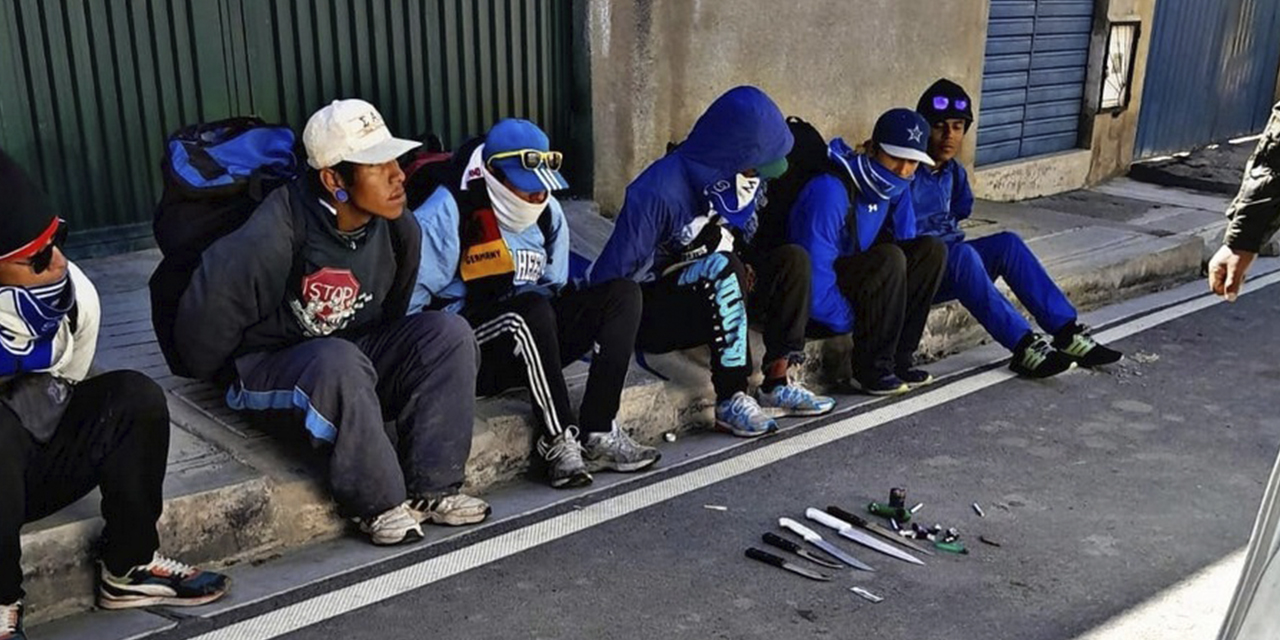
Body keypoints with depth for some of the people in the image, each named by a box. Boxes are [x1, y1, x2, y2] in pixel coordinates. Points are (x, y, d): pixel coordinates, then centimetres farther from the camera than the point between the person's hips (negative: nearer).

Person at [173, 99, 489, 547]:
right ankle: (379, 504, -22)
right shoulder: (273, 238, -27)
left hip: (360, 351, 6)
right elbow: (208, 310, -15)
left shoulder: (399, 231, -8)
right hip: (272, 366, -6)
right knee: (338, 362, -38)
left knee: (448, 333, -17)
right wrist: (219, 379, 0)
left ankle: (431, 489, -16)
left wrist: (384, 356, 12)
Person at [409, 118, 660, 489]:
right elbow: (407, 297, -12)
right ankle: (560, 441, -25)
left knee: (623, 293, -9)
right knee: (531, 309, -37)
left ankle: (598, 434, -19)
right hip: (470, 355, -7)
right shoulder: (448, 213, -9)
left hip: (531, 342, 7)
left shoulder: (547, 212, 12)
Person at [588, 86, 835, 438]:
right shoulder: (657, 191, -24)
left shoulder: (743, 180, 0)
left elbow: (747, 241, 17)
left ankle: (776, 383, -10)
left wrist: (751, 275, -2)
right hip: (652, 312, -8)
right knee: (723, 268, -35)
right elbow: (611, 272, -23)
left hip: (712, 298, 8)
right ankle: (731, 399, -30)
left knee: (793, 260, -8)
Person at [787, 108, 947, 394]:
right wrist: (852, 322, -19)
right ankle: (871, 369, -17)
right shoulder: (831, 191, -28)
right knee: (889, 259, -30)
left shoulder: (896, 186, -2)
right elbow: (814, 276, -30)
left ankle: (899, 358, -4)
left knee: (932, 250, -6)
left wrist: (903, 317, -2)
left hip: (855, 275, 8)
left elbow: (905, 242, 7)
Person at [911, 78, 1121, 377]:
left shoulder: (953, 172, 10)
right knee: (961, 253, -35)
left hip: (946, 261, 8)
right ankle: (1024, 346, -33)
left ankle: (1066, 332, -13)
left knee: (1007, 243, -11)